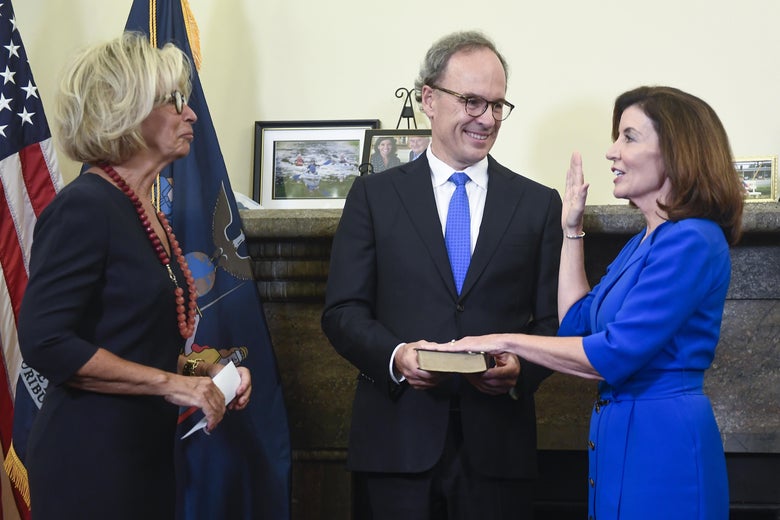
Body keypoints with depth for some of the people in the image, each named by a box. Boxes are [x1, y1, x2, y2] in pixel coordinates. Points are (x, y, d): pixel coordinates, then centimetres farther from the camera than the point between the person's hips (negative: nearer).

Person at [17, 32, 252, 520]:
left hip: (146, 451, 9)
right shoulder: (84, 208, -14)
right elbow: (46, 342, -23)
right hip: (90, 458, -9)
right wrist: (172, 383, -19)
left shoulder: (146, 212, 12)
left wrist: (201, 371, 5)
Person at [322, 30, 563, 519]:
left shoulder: (539, 204, 9)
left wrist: (521, 367, -13)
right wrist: (394, 355, -16)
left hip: (497, 446, 1)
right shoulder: (374, 195, 6)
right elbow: (343, 311, 2)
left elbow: (552, 320, 7)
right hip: (398, 442, -1)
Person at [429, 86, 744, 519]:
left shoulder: (692, 242, -16)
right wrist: (572, 230, 15)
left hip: (663, 443, -10)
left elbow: (615, 354, -21)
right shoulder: (643, 242, 16)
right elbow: (577, 323, 17)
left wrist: (507, 341, -13)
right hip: (622, 435, 10)